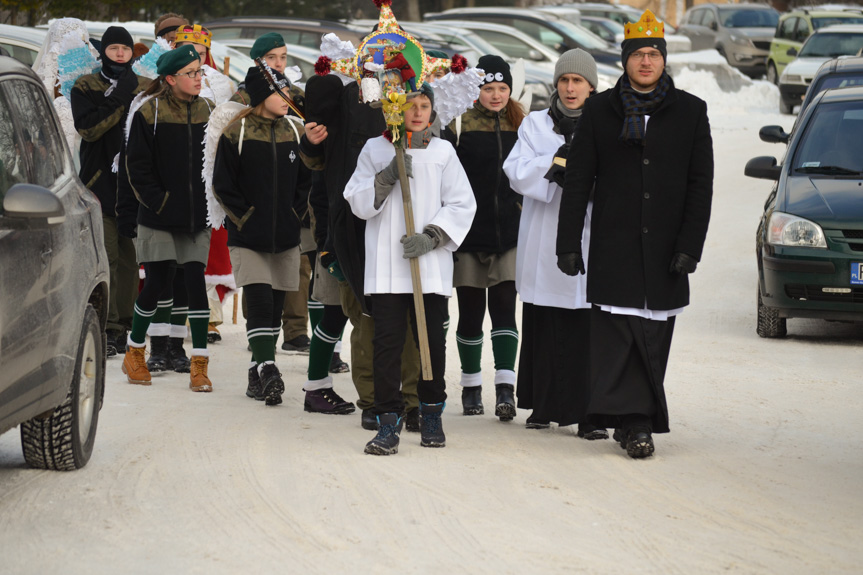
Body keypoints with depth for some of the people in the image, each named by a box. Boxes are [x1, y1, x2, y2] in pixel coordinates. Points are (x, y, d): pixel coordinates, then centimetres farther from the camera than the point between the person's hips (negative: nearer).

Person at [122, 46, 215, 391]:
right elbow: (137, 167, -4)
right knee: (158, 282, -2)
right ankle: (134, 352, 19)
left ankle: (199, 365, -1)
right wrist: (157, 202, -10)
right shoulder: (149, 114, -5)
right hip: (160, 218, -3)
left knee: (196, 281, -4)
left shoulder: (207, 112, 7)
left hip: (197, 217, 3)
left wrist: (212, 201, 4)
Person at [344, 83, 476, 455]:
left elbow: (462, 205, 4)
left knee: (432, 339, 3)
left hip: (431, 265, 0)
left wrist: (430, 237, -9)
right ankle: (388, 421, -3)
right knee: (387, 341, -6)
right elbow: (359, 204, 4)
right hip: (386, 264, 0)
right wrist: (387, 177, -12)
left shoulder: (442, 152, 7)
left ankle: (431, 413, 21)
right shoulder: (375, 150, 8)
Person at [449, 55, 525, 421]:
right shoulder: (459, 123, -1)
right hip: (469, 231, -1)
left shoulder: (520, 123, 8)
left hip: (509, 231, 1)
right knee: (470, 311, 5)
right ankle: (471, 387, 17)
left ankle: (505, 389, -12)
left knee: (504, 307, -7)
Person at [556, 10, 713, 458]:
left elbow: (701, 184, 4)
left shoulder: (690, 112, 6)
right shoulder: (600, 111, 6)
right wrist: (569, 243, 0)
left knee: (653, 337, 3)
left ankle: (633, 422, 11)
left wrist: (690, 246, -5)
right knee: (616, 333, -10)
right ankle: (634, 422, -8)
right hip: (614, 245, -1)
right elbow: (577, 180, 6)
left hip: (666, 248, 1)